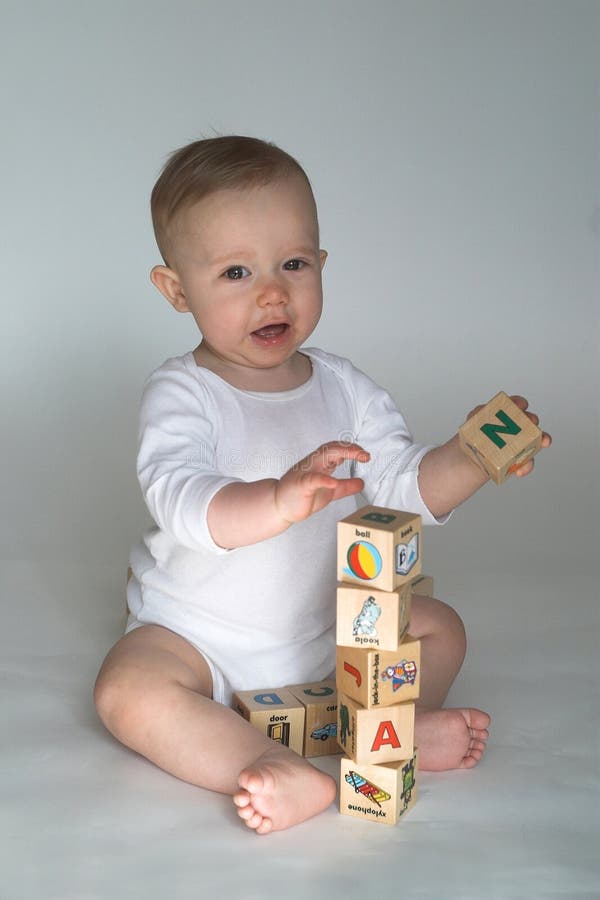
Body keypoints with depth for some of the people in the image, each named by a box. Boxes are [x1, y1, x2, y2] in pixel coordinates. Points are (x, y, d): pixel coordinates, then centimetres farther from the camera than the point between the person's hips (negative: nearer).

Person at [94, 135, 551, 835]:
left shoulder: (344, 388, -2)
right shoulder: (180, 394, -18)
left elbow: (405, 484, -3)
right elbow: (181, 502, -35)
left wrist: (473, 459, -24)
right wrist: (281, 500, -54)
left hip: (326, 626, 5)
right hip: (196, 634, -4)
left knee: (440, 627, 2)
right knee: (129, 693, -30)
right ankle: (288, 775, -35)